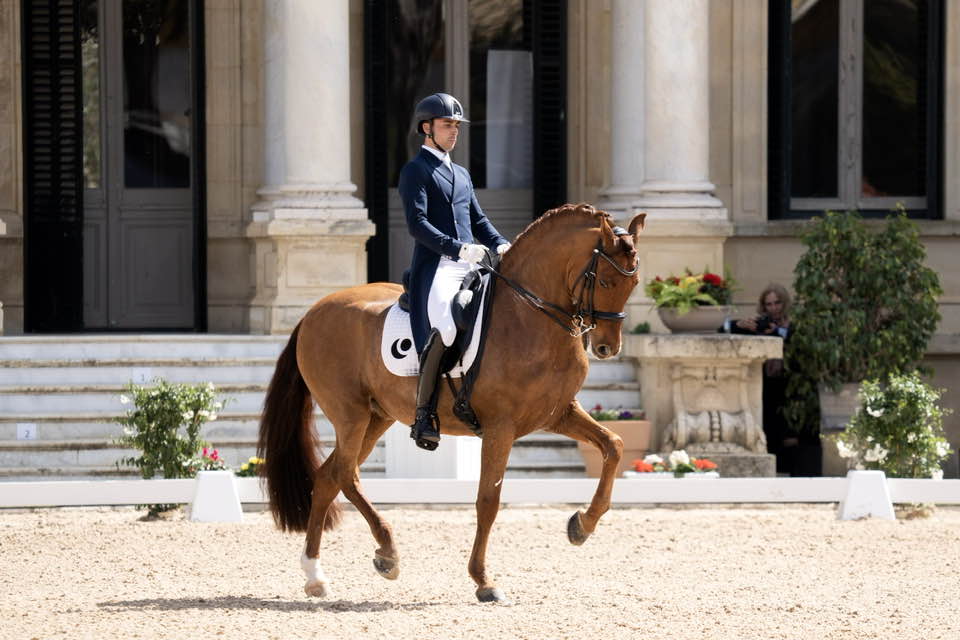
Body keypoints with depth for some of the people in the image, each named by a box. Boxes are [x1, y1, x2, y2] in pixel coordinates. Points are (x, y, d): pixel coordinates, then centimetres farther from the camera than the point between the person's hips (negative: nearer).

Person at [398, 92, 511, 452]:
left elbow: (478, 220, 26)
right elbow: (417, 224, -10)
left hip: (471, 267, 8)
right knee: (448, 325, -33)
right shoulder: (415, 172, 2)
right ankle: (424, 412, -27)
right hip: (436, 266, -8)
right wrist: (457, 248, -21)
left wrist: (500, 245, 5)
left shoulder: (462, 175, 28)